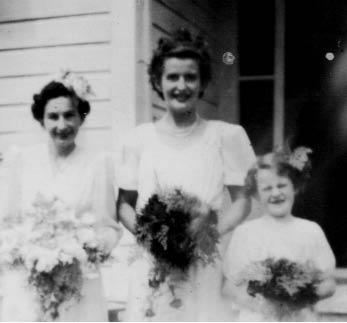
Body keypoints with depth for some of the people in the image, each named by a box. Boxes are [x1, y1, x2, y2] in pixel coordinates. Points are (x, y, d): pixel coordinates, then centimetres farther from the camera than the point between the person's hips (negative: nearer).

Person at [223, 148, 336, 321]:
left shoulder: (311, 231, 6)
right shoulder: (244, 232, 3)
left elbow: (328, 283, 9)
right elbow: (232, 284, 4)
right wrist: (255, 303, -13)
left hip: (299, 317, 1)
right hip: (256, 318, -1)